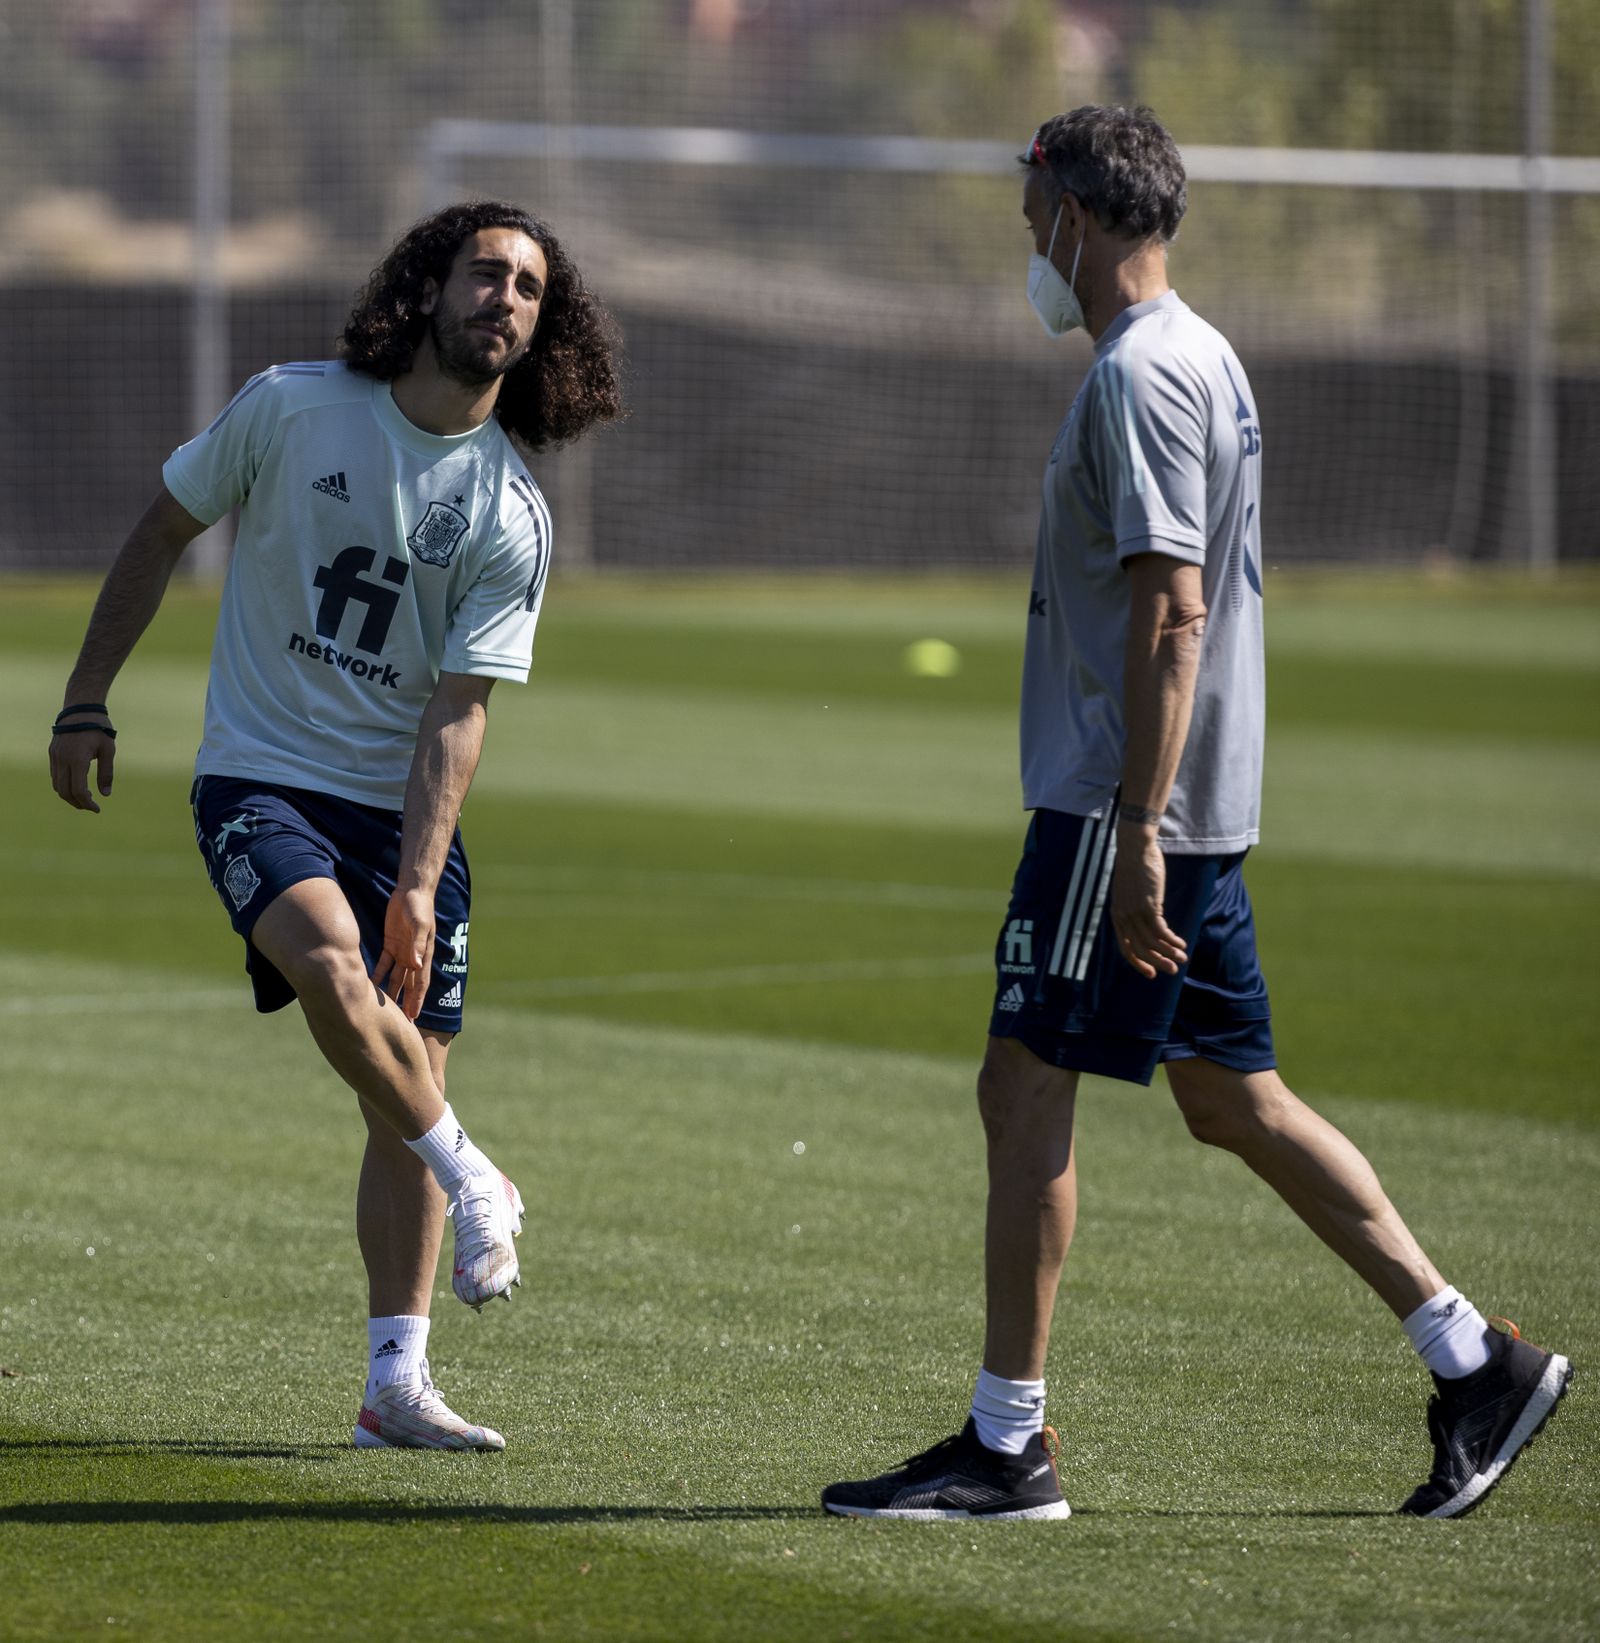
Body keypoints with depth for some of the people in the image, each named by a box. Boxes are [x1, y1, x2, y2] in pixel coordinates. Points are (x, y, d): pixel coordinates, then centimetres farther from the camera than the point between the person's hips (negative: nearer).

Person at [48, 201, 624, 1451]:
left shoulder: (515, 519, -5)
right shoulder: (291, 409, -7)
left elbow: (456, 712, -9)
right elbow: (163, 532, 6)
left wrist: (419, 885, -20)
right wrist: (86, 704, 5)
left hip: (406, 807, 3)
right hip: (260, 777, -3)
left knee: (412, 1080, -1)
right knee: (330, 960, -31)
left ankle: (397, 1384, 6)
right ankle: (473, 1184, -11)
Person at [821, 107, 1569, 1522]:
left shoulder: (1140, 374, -14)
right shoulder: (1202, 359, 18)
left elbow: (1172, 610, -22)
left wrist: (1136, 827, -24)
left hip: (1119, 806, -10)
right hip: (1194, 810, 10)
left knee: (1027, 1087, -5)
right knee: (1233, 1098, 12)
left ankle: (1006, 1444, -2)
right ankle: (1473, 1360, 13)